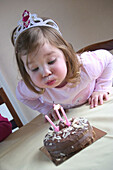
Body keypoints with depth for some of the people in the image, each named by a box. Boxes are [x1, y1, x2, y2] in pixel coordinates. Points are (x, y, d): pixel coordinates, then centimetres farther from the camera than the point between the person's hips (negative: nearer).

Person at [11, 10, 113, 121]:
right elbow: (21, 95, -7)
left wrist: (101, 88, -16)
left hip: (91, 106, 0)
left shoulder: (85, 66, -36)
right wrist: (47, 109, -14)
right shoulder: (33, 87, -32)